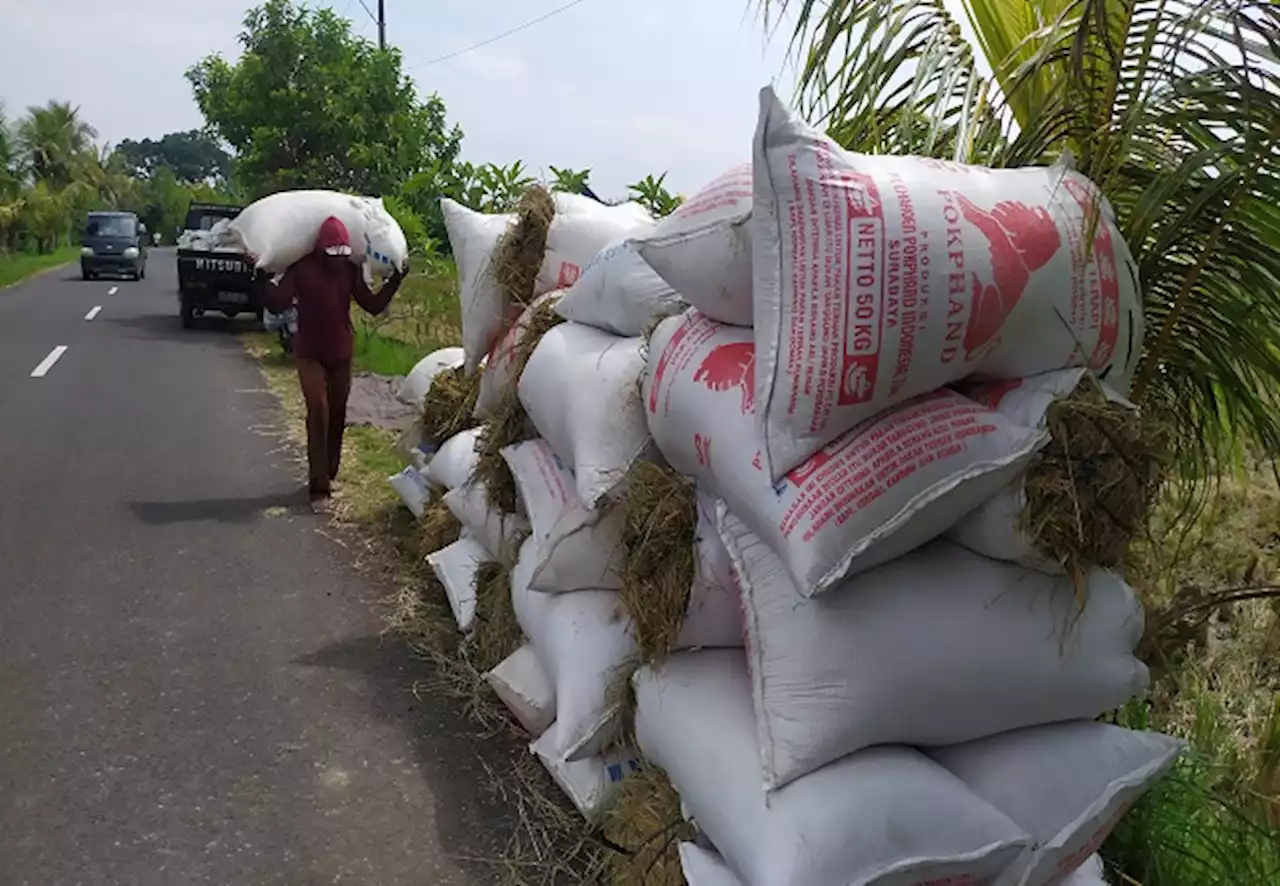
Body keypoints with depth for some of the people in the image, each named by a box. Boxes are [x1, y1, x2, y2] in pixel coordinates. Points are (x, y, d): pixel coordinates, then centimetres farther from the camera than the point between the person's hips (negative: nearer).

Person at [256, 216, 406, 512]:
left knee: (337, 416, 11)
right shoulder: (301, 268, -10)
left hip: (341, 354, 4)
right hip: (310, 354, -4)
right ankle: (319, 488, -12)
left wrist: (396, 279, 2)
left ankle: (329, 474, 31)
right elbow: (277, 304, -14)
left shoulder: (350, 270, 1)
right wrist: (262, 276, -26)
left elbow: (373, 305, 6)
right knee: (318, 413, -14)